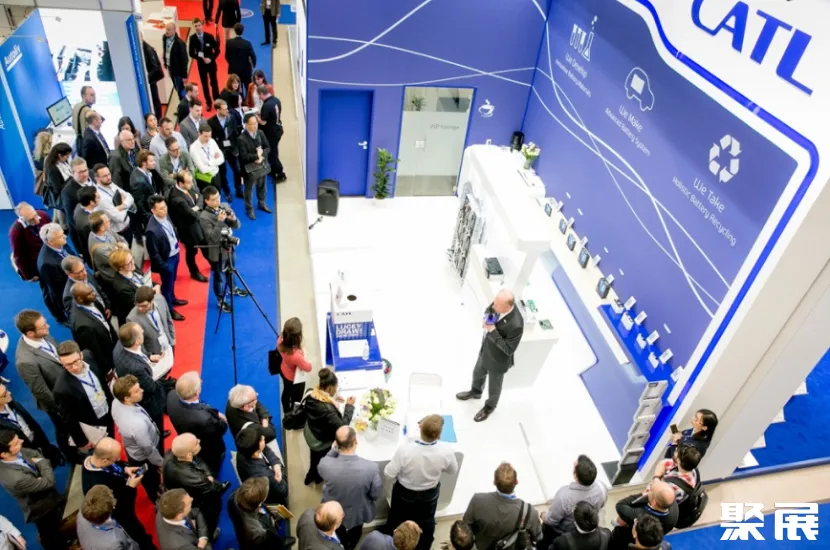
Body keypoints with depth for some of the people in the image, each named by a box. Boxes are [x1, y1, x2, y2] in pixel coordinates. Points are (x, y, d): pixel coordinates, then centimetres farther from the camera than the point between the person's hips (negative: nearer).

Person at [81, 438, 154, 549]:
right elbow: (121, 510, -31)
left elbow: (115, 465, 4)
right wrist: (131, 487, -26)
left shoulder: (91, 459, -20)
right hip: (122, 520, -8)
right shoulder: (99, 487, -44)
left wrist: (125, 468, -12)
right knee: (142, 538, 15)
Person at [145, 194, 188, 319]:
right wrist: (163, 266, -16)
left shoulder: (165, 216, -10)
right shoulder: (152, 230, -33)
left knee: (172, 281, 30)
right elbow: (153, 253, -24)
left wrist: (177, 244, 11)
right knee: (167, 285, 15)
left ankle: (172, 299, 54)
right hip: (166, 260, -7)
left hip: (175, 254, 7)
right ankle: (169, 310, 35)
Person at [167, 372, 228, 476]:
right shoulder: (203, 419, -50)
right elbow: (221, 428, -25)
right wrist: (220, 418, -5)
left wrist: (215, 413, -14)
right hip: (208, 453, -5)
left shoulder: (172, 396, -32)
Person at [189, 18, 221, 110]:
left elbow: (217, 50, -8)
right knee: (204, 84, 9)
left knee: (213, 82, 8)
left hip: (211, 63, -1)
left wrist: (211, 58, -20)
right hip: (200, 64, 1)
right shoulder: (192, 38, -9)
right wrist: (199, 56, -21)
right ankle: (208, 103, 20)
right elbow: (191, 53, -4)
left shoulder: (209, 36, -13)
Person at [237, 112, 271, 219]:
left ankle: (261, 204, 46)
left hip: (262, 165, 6)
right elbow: (244, 156, -24)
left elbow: (268, 147, 0)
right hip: (250, 169, -6)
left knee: (261, 186, 24)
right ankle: (249, 209, 27)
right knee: (249, 190, 11)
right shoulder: (241, 139, -22)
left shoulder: (260, 133, -4)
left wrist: (261, 155, -18)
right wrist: (257, 155, -21)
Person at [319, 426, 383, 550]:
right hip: (358, 513, 0)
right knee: (355, 533, 37)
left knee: (339, 532, 36)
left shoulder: (325, 464, -37)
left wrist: (334, 449, -16)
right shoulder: (371, 467, -38)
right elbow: (376, 494, -19)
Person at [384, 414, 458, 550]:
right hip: (430, 494, 1)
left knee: (396, 520, 29)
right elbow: (453, 470, -9)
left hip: (404, 493, -1)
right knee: (426, 522, 30)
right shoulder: (446, 452, -31)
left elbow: (389, 474, -23)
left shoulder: (404, 449, -37)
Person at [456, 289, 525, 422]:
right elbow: (488, 310, 3)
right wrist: (486, 319, -20)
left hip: (498, 360, -7)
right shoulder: (499, 303, -21)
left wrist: (493, 331, -36)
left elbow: (509, 349, -31)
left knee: (494, 386, 24)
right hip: (486, 350, 7)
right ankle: (475, 392, 64)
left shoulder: (516, 325, -42)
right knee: (477, 373, 33)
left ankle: (489, 407, 53)